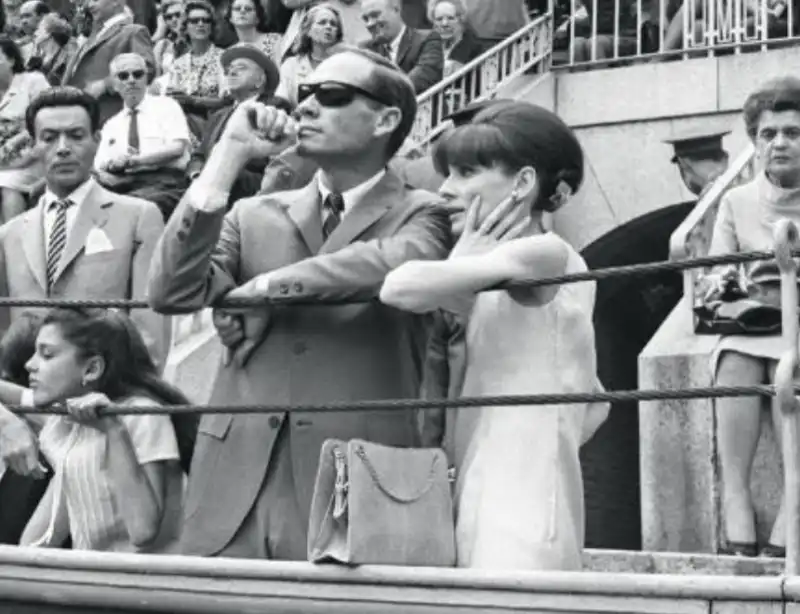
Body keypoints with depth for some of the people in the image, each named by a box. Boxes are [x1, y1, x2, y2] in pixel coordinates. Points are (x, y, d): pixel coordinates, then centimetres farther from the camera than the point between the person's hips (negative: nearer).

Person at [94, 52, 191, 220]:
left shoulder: (166, 106, 11)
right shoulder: (111, 125, 25)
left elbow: (177, 148, -5)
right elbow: (98, 167, 17)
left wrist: (133, 160, -10)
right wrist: (102, 175, -8)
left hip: (162, 183, -4)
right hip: (121, 186, 4)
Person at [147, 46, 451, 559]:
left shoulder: (417, 214, 5)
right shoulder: (254, 217, 14)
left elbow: (402, 264, -19)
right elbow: (172, 295, -2)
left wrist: (267, 287, -9)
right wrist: (229, 156, -2)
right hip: (236, 491, 3)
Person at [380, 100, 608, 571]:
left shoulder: (544, 254, -9)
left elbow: (402, 289, -21)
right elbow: (593, 404, 23)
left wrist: (462, 267, -3)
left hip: (521, 516, -9)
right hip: (486, 502, 9)